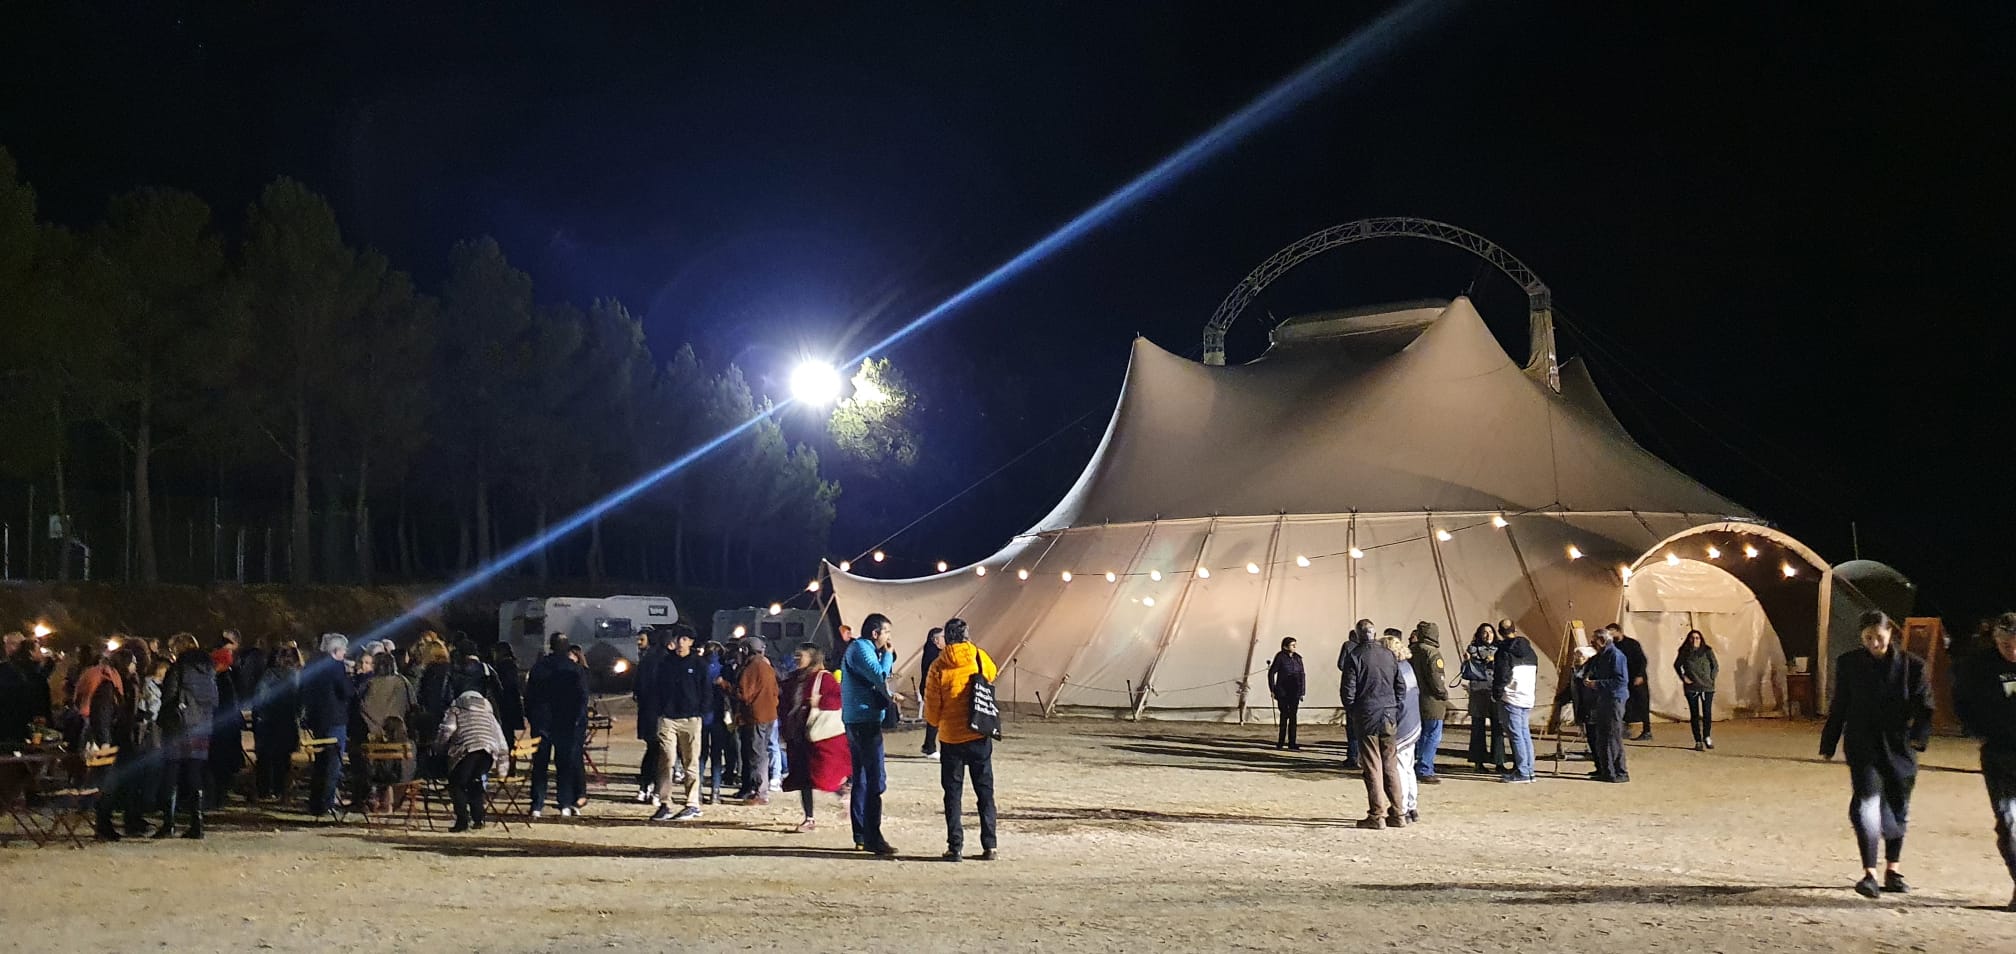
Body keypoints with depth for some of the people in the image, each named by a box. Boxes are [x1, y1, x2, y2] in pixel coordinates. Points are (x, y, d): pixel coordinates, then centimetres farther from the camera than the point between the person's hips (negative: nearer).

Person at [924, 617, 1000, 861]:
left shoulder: (938, 667, -8)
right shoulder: (980, 658, -4)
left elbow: (931, 707, -4)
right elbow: (993, 675, 19)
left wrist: (934, 722, 17)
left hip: (950, 738, -1)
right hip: (979, 737, 1)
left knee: (953, 793, 6)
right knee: (985, 791, 9)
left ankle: (955, 846, 2)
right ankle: (990, 845, 7)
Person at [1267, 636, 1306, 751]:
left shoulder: (1297, 658, 7)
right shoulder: (1280, 657, -6)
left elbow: (1302, 675, 12)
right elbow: (1271, 673, -4)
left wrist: (1302, 691, 7)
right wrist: (1272, 689, -5)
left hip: (1295, 693, 4)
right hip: (1283, 692, -4)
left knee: (1292, 717, 1)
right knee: (1284, 715, 4)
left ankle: (1292, 743, 2)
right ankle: (1281, 742, 15)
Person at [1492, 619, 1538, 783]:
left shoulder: (1505, 651, -11)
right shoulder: (1530, 651, 12)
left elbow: (1502, 676, -14)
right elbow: (1536, 675, 18)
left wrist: (1497, 694, -3)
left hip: (1510, 699, -7)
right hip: (1527, 699, 7)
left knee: (1516, 735, -6)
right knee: (1525, 733, 13)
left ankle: (1522, 773, -8)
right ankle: (1528, 770, 15)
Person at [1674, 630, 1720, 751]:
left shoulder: (1707, 651, -1)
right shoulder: (1684, 653, 1)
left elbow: (1715, 666, 7)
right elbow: (1677, 665, 16)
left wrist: (1711, 679, -1)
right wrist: (1683, 677, 5)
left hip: (1707, 687, -1)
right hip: (1691, 688, 1)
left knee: (1707, 713, -2)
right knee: (1694, 714, 1)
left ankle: (1707, 737, 19)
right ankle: (1698, 741, 6)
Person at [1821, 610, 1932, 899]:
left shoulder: (1911, 665, -1)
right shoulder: (1848, 663, 2)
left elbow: (1924, 706, 0)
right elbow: (1838, 707, 9)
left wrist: (1919, 735, -16)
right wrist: (1828, 745, 10)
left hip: (1899, 746, 1)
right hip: (1862, 745, -1)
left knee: (1898, 808, 11)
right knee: (1867, 802, -17)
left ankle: (1892, 870, 27)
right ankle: (1869, 873, -20)